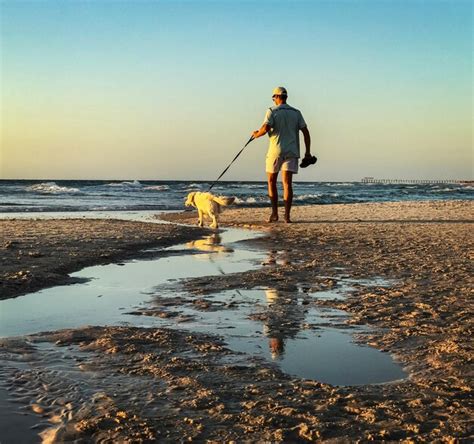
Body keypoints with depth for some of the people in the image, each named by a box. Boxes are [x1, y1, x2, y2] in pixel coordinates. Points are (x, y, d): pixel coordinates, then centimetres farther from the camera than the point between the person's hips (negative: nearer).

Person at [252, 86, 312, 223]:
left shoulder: (272, 111, -2)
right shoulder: (296, 113, 10)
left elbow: (265, 129, -15)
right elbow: (306, 132, 6)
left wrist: (256, 134, 6)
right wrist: (308, 152, 10)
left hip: (275, 151, -3)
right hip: (292, 152, 3)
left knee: (271, 181, 11)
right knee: (287, 183, -1)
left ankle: (274, 213, 7)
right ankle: (287, 215, -9)